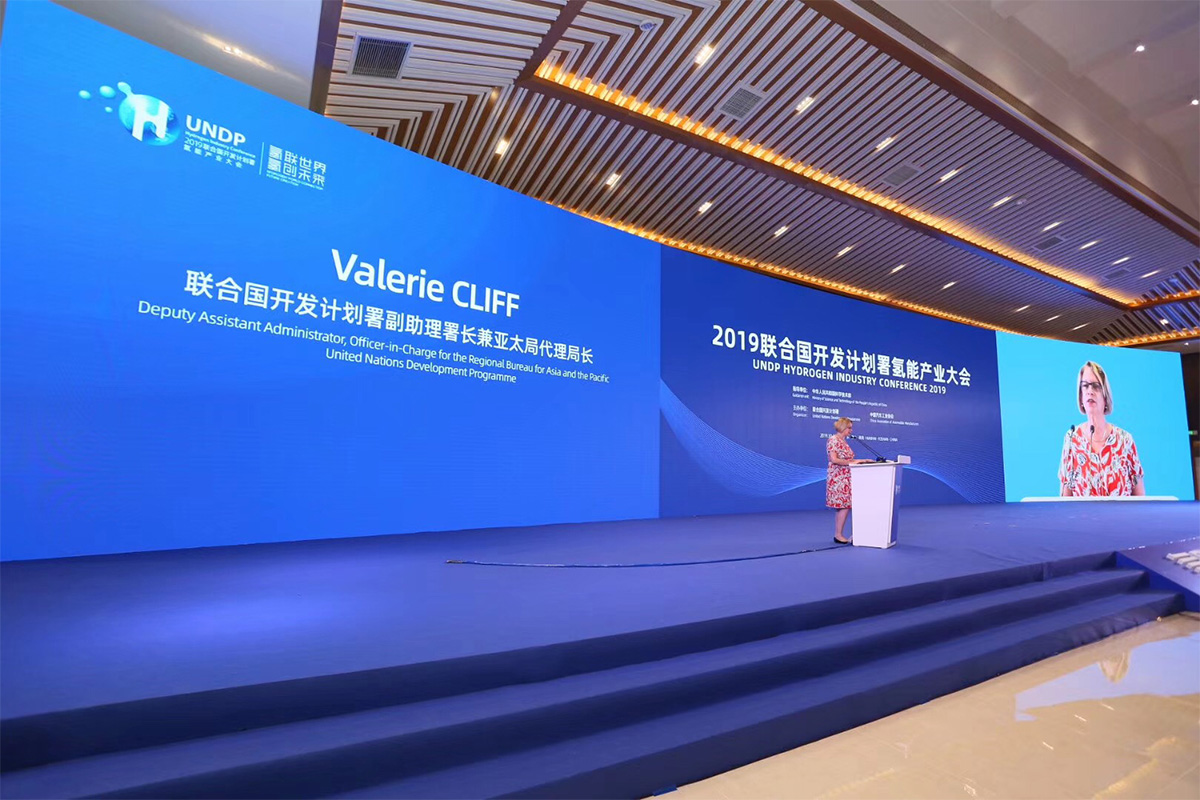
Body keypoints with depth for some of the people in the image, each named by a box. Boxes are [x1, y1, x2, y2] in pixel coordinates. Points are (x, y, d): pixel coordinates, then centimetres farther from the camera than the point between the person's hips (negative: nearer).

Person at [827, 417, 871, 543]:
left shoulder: (843, 441, 17)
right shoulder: (833, 440, -11)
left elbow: (846, 459, 19)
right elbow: (834, 460, -19)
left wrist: (861, 460, 9)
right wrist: (852, 462, -17)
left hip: (845, 479, 9)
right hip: (838, 479, -9)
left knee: (841, 507, 8)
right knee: (844, 506, -10)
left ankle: (837, 535, 12)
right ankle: (838, 535, -3)